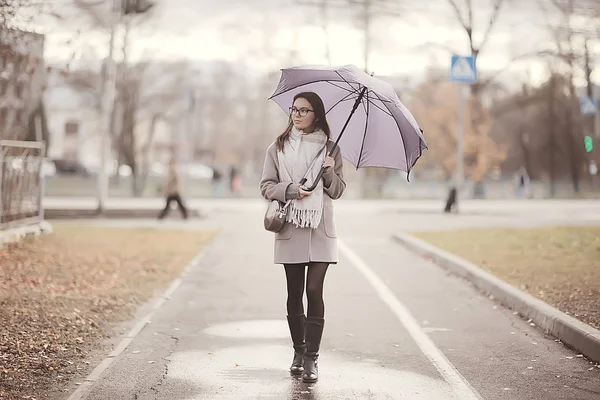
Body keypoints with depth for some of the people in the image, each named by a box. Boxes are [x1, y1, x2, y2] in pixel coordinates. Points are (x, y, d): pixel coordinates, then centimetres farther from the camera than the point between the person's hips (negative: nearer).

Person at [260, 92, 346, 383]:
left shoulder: (329, 149, 6)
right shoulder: (278, 148, 7)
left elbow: (338, 191, 8)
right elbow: (266, 186, 5)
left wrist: (330, 173, -13)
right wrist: (291, 190, -13)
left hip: (320, 230, -1)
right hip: (290, 229, 1)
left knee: (314, 291, -9)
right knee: (294, 293, 7)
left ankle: (311, 358, -7)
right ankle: (298, 352, 21)